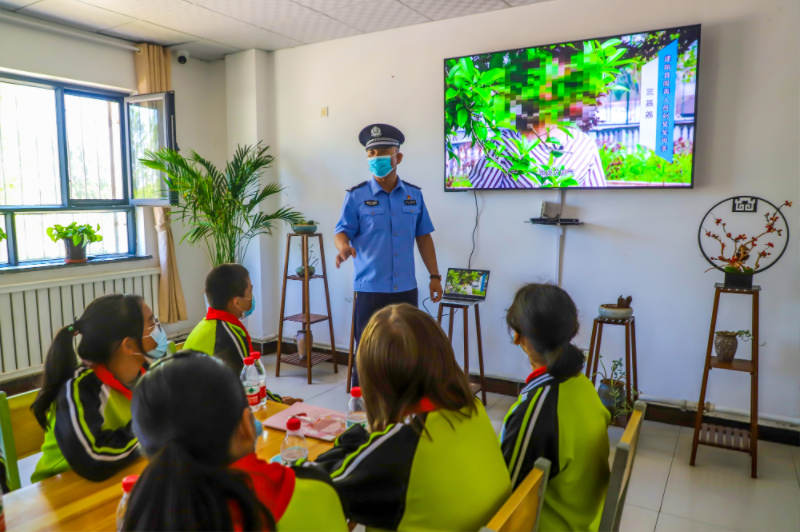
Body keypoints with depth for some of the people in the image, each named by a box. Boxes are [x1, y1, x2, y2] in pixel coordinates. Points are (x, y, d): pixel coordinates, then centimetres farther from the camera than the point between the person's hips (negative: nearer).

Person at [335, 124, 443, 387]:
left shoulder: (414, 195, 8)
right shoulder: (356, 196, -2)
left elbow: (423, 237, 13)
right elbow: (342, 231, -5)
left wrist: (434, 276, 10)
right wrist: (344, 247, -30)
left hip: (406, 290, 3)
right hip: (370, 290, -3)